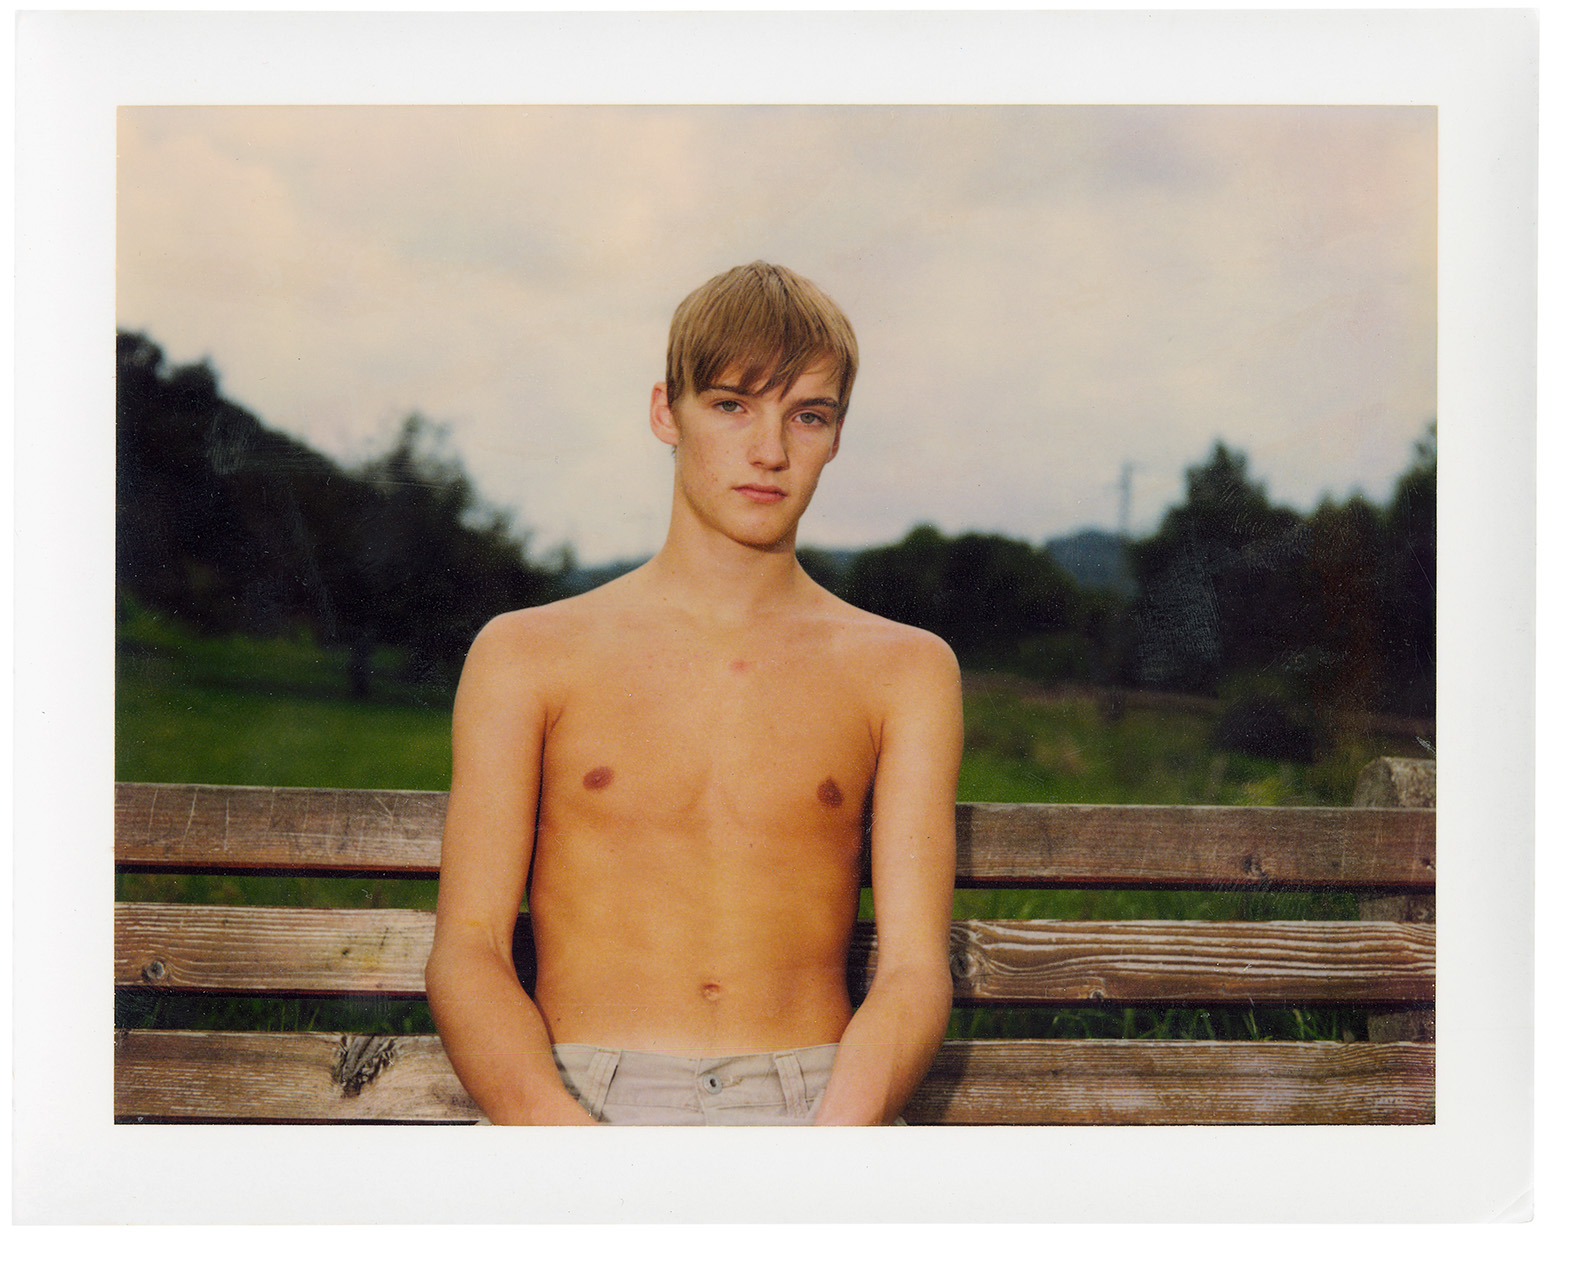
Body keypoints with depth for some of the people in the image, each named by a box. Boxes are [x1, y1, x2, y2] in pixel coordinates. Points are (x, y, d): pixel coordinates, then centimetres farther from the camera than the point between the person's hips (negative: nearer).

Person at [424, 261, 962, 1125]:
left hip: (816, 1103, 2)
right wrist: (560, 1134, -19)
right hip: (583, 1099, -1)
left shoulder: (903, 671, 14)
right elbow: (466, 950, 2)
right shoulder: (527, 656, 11)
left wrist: (838, 1141, -19)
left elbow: (914, 967, 3)